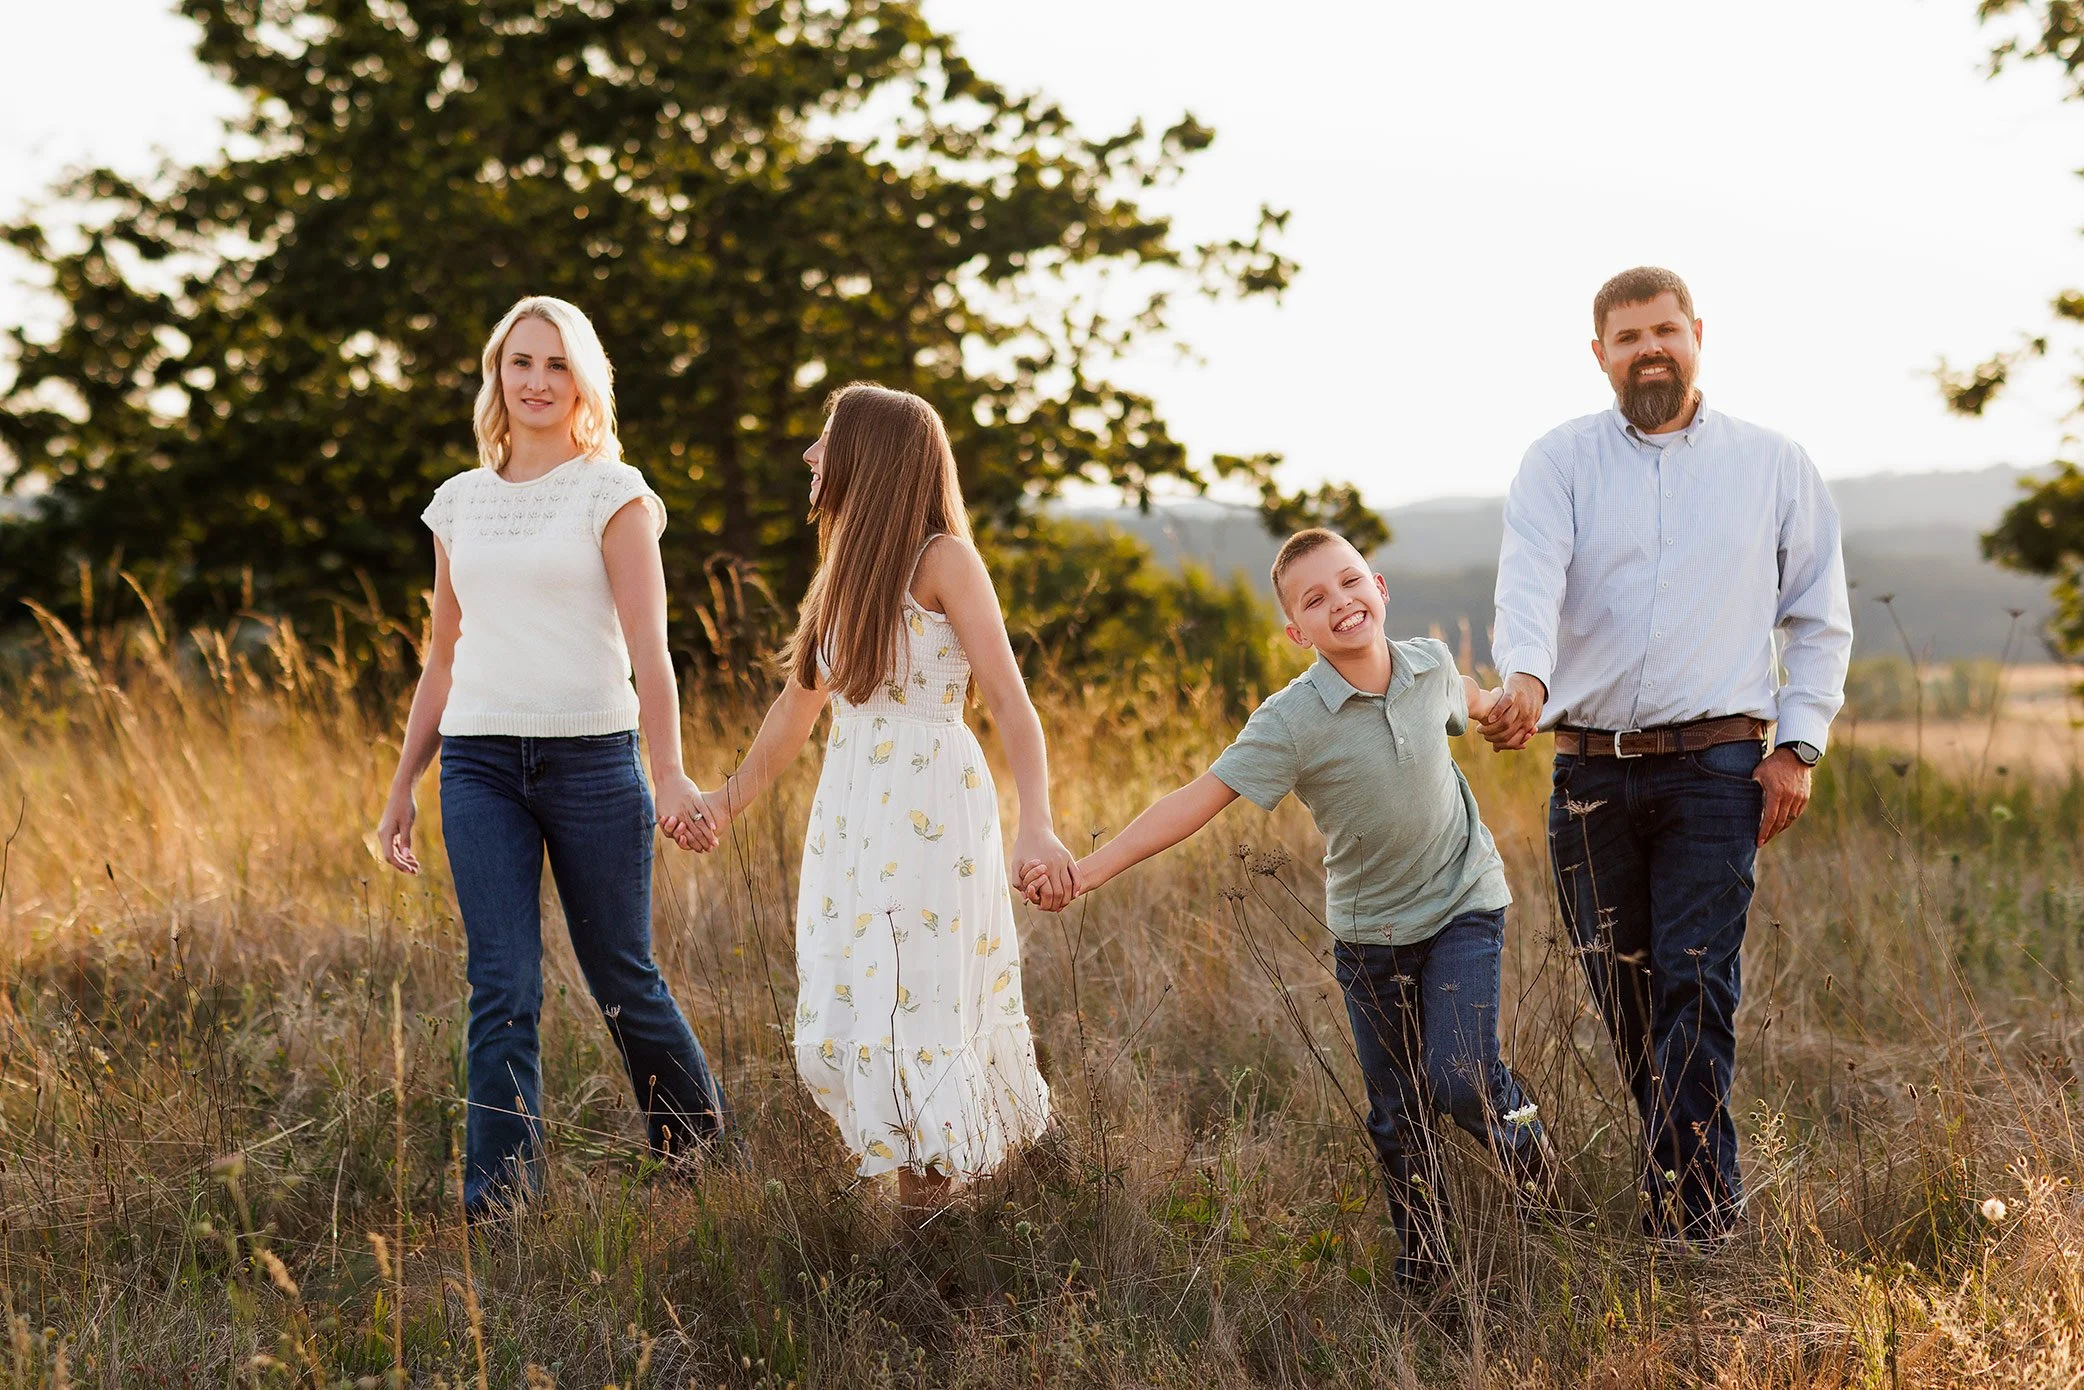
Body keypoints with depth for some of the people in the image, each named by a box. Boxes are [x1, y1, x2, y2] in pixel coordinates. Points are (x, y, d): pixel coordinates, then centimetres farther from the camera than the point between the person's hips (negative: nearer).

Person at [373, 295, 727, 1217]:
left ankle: (701, 1151, 27)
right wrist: (403, 786, 17)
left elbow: (647, 646, -8)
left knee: (620, 978, 5)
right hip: (479, 761, 3)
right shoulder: (461, 502, 13)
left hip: (590, 754, -3)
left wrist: (669, 773, -19)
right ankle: (495, 1203, -3)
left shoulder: (612, 493, 1)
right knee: (502, 990, -5)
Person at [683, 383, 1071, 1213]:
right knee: (841, 1021, 3)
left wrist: (1035, 826, -29)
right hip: (847, 812, 7)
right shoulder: (844, 573, 14)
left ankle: (925, 1211, 3)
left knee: (914, 1012, -7)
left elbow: (1010, 701, -16)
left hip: (930, 811, -7)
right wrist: (730, 800, 34)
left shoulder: (942, 560, -8)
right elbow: (797, 707, 26)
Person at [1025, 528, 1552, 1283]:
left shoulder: (1429, 663, -10)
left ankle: (1522, 1133, 17)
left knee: (1457, 1076, -16)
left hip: (1463, 904, 1)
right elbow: (1200, 797, -27)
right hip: (1370, 929, 0)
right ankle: (1423, 1255, 24)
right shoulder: (1292, 721, -22)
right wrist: (1087, 869, -36)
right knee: (1396, 1112, 6)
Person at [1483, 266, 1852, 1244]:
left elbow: (1820, 618, 13)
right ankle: (1703, 1188, 23)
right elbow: (1529, 578, -12)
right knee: (1621, 994, 7)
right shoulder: (1560, 463, 6)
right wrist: (1526, 677, -32)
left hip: (1716, 767, -2)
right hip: (1590, 770, 2)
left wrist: (1798, 745, 2)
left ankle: (1689, 1217, -10)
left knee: (1696, 985, -12)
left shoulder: (1773, 466, 8)